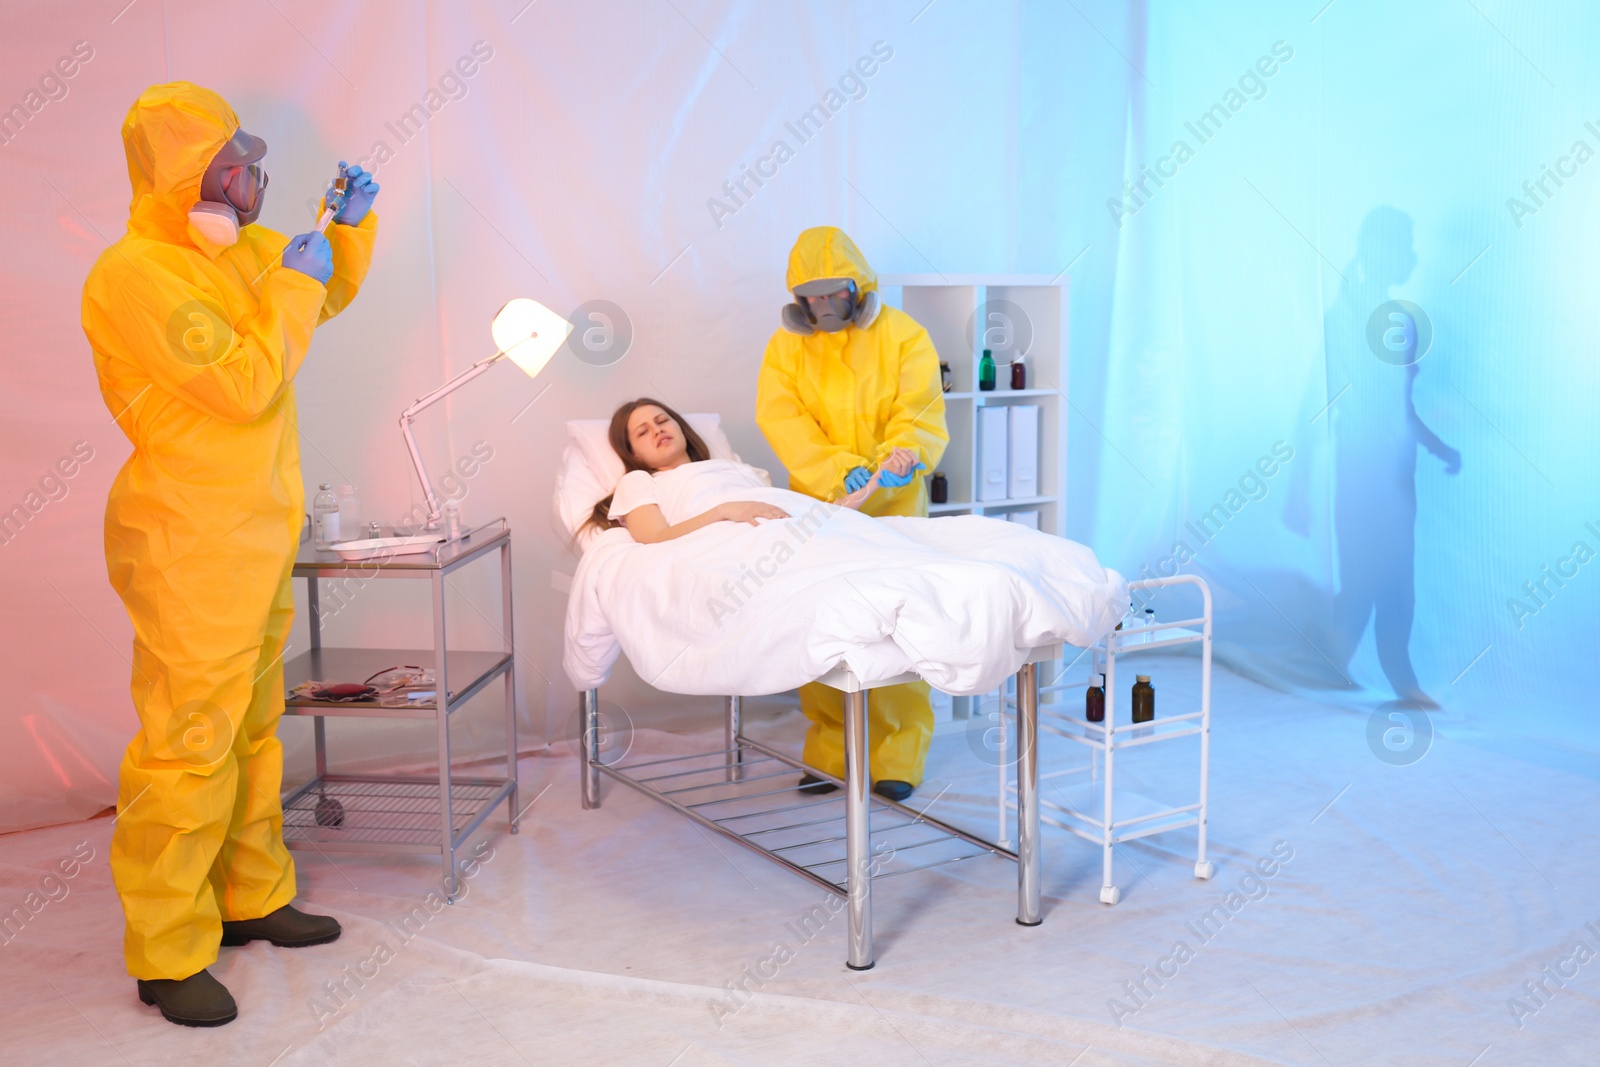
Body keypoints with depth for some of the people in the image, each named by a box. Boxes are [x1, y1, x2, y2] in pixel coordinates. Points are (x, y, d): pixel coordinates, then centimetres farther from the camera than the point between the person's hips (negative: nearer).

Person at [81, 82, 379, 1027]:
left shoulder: (240, 251, 11)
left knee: (252, 727, 16)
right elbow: (244, 386, -23)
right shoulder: (137, 274, -17)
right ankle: (168, 956, 8)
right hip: (191, 545, -9)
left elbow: (328, 296, 28)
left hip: (257, 532, 9)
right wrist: (292, 284, -12)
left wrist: (353, 221, 12)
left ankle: (251, 898, 30)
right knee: (189, 744, -4)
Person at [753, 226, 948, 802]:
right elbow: (782, 420, -6)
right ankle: (827, 752, 15)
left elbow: (921, 412, -7)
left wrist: (903, 452, -30)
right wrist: (839, 467, -22)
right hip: (817, 510, 2)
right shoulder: (785, 346, 8)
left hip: (892, 510, -2)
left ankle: (898, 758, 6)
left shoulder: (904, 336, 3)